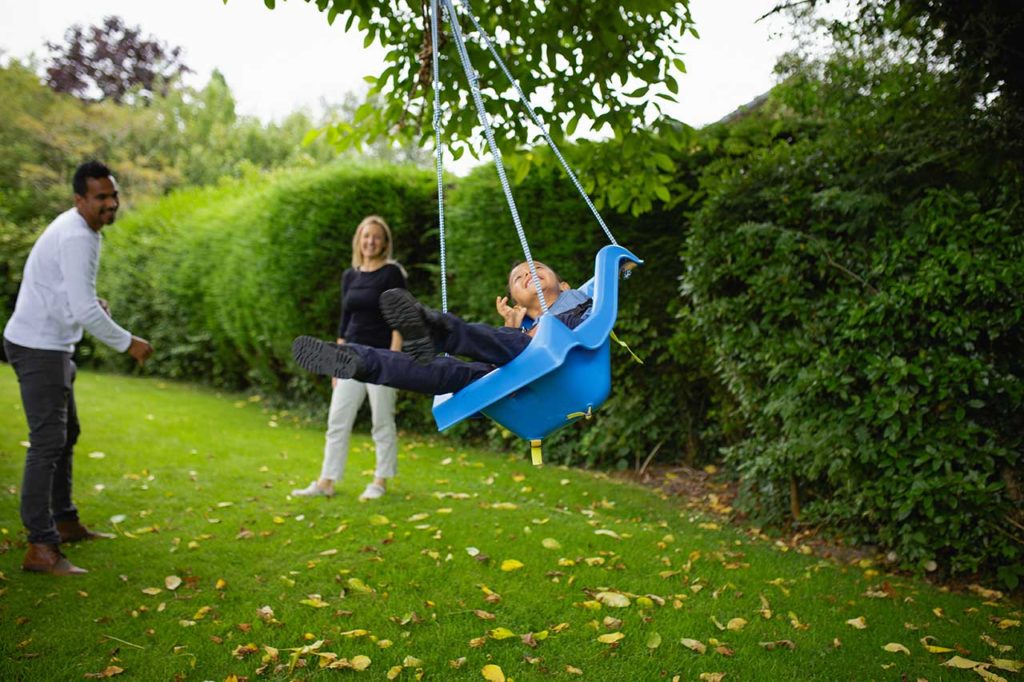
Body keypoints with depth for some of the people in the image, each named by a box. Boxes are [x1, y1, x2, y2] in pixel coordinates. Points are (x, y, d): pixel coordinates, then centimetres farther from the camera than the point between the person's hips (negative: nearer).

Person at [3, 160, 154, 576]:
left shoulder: (78, 229, 12)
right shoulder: (77, 238, -21)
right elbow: (84, 312, -26)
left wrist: (93, 303, 7)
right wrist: (127, 343, -15)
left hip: (51, 345, 11)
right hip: (38, 347, -11)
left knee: (66, 434, 19)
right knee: (47, 443, -11)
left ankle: (64, 523, 31)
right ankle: (41, 549, -9)